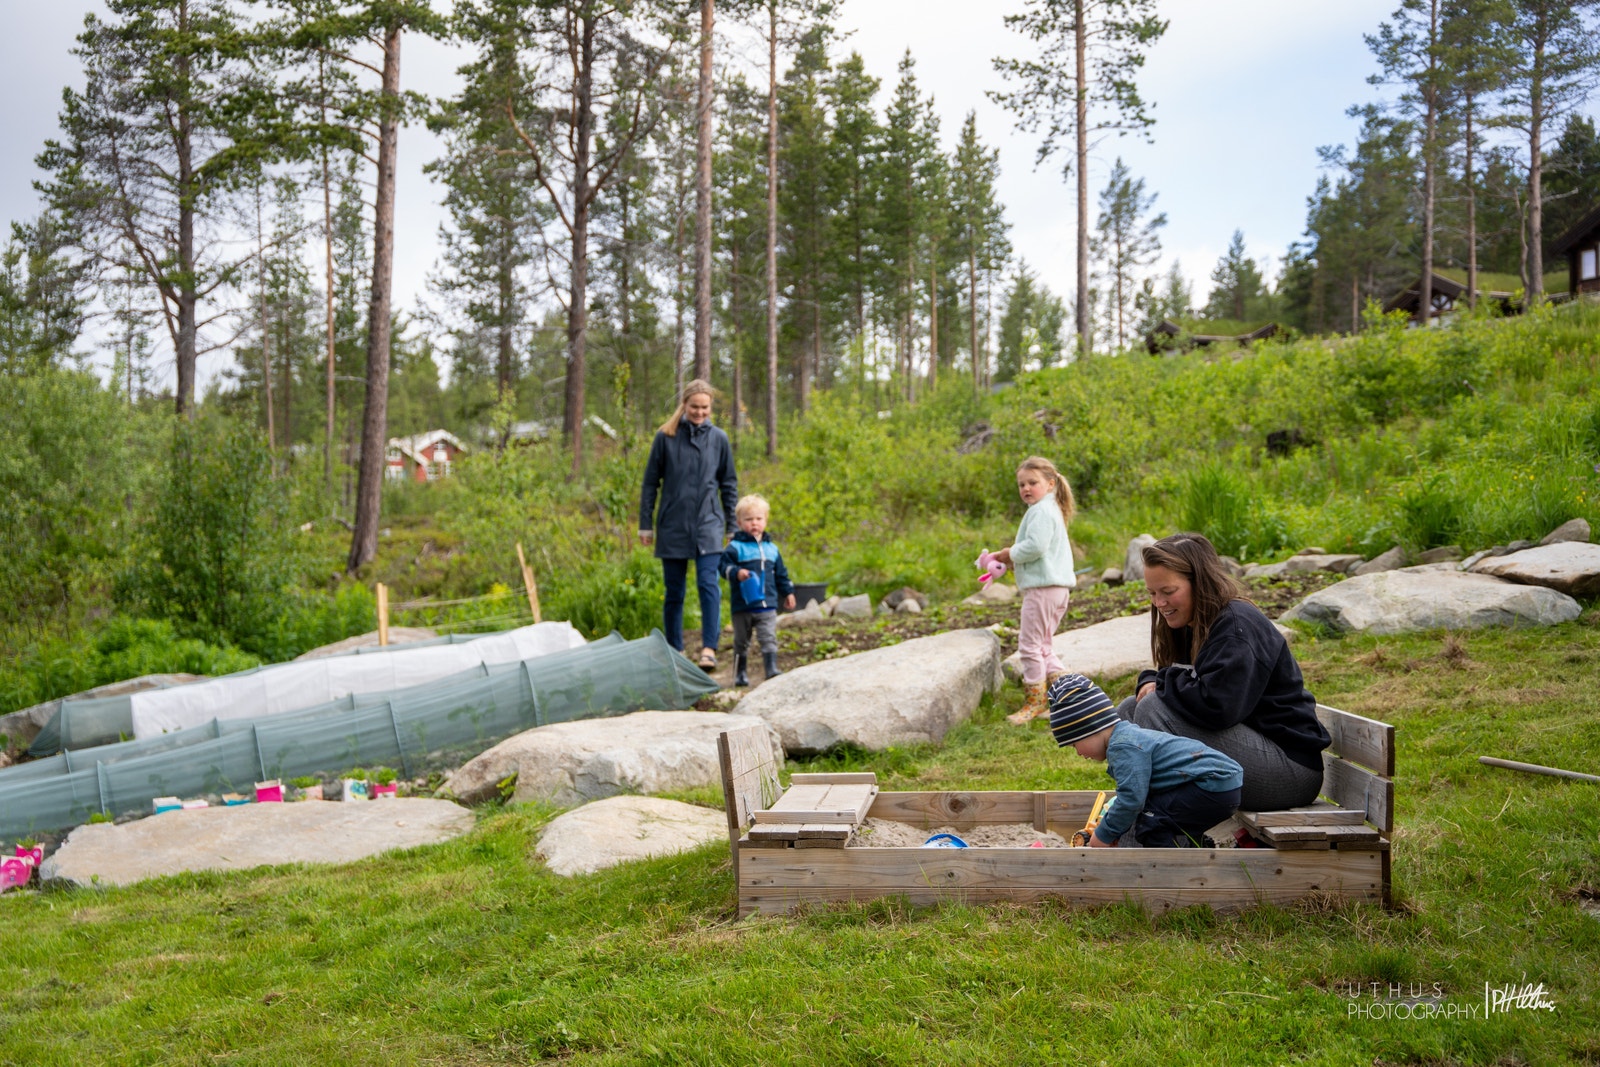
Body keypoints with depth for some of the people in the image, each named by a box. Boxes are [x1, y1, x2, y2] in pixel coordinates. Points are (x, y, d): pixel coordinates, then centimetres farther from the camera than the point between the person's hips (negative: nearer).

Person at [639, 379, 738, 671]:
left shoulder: (718, 439, 3)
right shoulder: (665, 437, -1)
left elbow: (729, 484, 11)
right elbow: (650, 483, 4)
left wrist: (732, 526, 9)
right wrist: (646, 524, 3)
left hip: (708, 526, 0)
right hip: (672, 527, 0)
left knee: (709, 585, -13)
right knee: (674, 592, 7)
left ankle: (709, 649, -12)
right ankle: (674, 652, 18)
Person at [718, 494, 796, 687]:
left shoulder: (771, 548, 12)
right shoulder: (735, 547, -3)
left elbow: (781, 573, 20)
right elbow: (724, 566, -9)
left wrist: (788, 592, 20)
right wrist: (736, 572, -27)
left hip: (767, 605, 2)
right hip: (742, 606, -2)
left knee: (769, 639, -8)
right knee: (741, 642, 9)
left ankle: (771, 669, -10)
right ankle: (740, 673, 19)